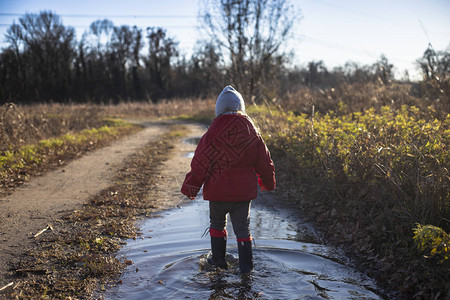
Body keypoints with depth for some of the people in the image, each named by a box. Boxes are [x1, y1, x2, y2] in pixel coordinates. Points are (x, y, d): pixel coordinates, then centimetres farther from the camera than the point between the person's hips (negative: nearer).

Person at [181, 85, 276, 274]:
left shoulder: (214, 133, -13)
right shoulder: (252, 132, -1)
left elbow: (201, 163, -10)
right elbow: (264, 161, 8)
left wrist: (190, 187, 1)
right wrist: (268, 183, 23)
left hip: (218, 191, -2)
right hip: (244, 191, 3)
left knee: (217, 223, 18)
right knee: (242, 227, 11)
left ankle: (218, 259, 26)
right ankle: (246, 264, 12)